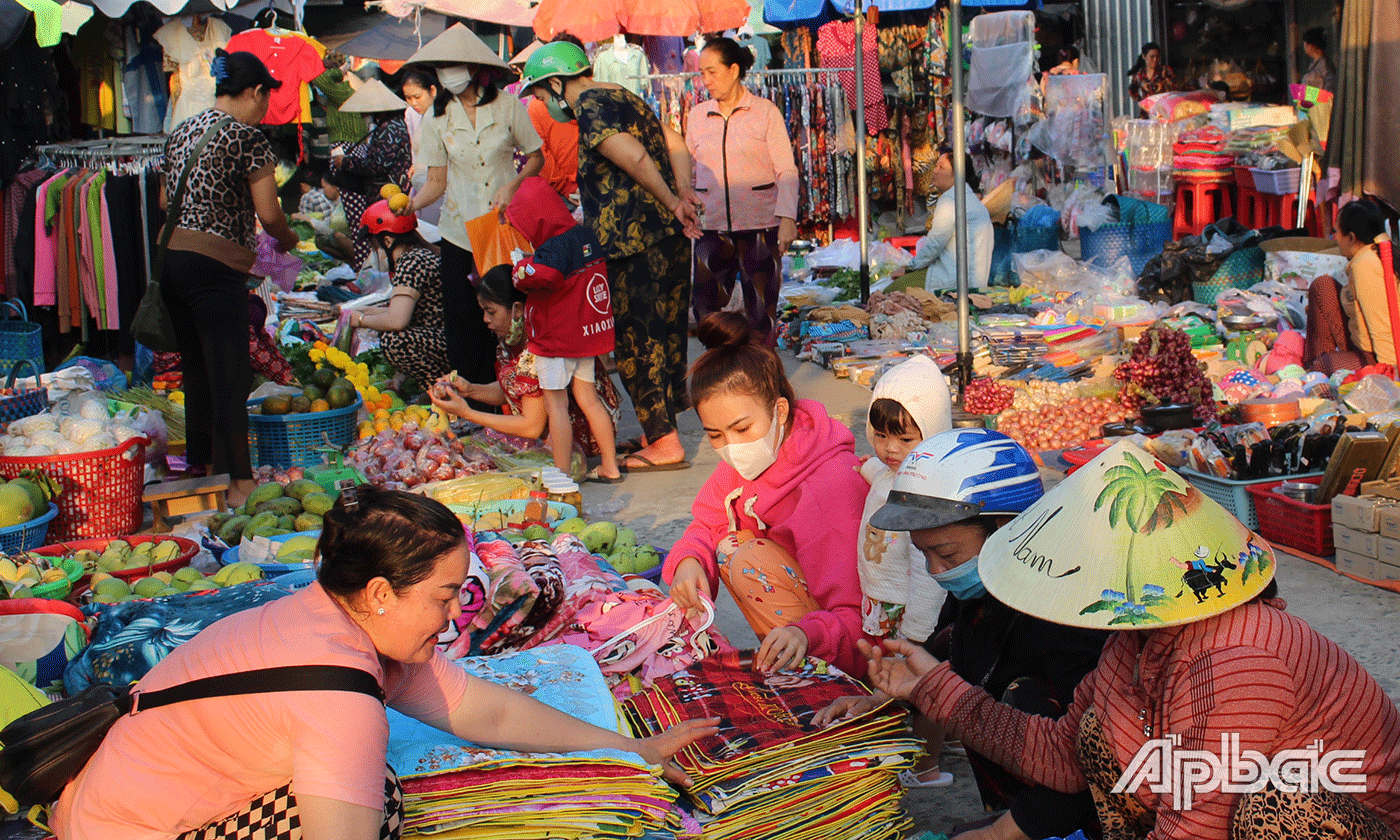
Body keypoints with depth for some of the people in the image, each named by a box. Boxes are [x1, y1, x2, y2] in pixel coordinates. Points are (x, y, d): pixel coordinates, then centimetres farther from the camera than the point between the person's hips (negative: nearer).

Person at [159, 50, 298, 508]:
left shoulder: (180, 132, 14)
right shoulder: (247, 138, -8)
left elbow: (165, 201, 19)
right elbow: (269, 214, -9)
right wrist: (287, 239, 10)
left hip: (170, 258, 8)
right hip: (214, 264, -8)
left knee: (196, 367, 18)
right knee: (230, 374, -4)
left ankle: (204, 462, 29)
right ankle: (238, 482, -3)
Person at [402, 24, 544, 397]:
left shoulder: (506, 106, -1)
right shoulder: (437, 118, 3)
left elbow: (536, 158, 6)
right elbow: (437, 181, 2)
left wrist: (512, 185, -12)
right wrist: (413, 203, -17)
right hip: (459, 233, 2)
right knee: (462, 321, 0)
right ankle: (475, 406, 10)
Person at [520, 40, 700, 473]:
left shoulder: (591, 105, -9)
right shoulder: (622, 97, 21)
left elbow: (634, 157, -23)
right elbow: (677, 147, 17)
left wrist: (671, 202, -12)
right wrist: (682, 193, 2)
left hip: (637, 247, -10)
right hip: (667, 239, 10)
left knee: (636, 343, -2)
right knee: (660, 339, 15)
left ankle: (664, 444, 3)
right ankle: (660, 431, 25)